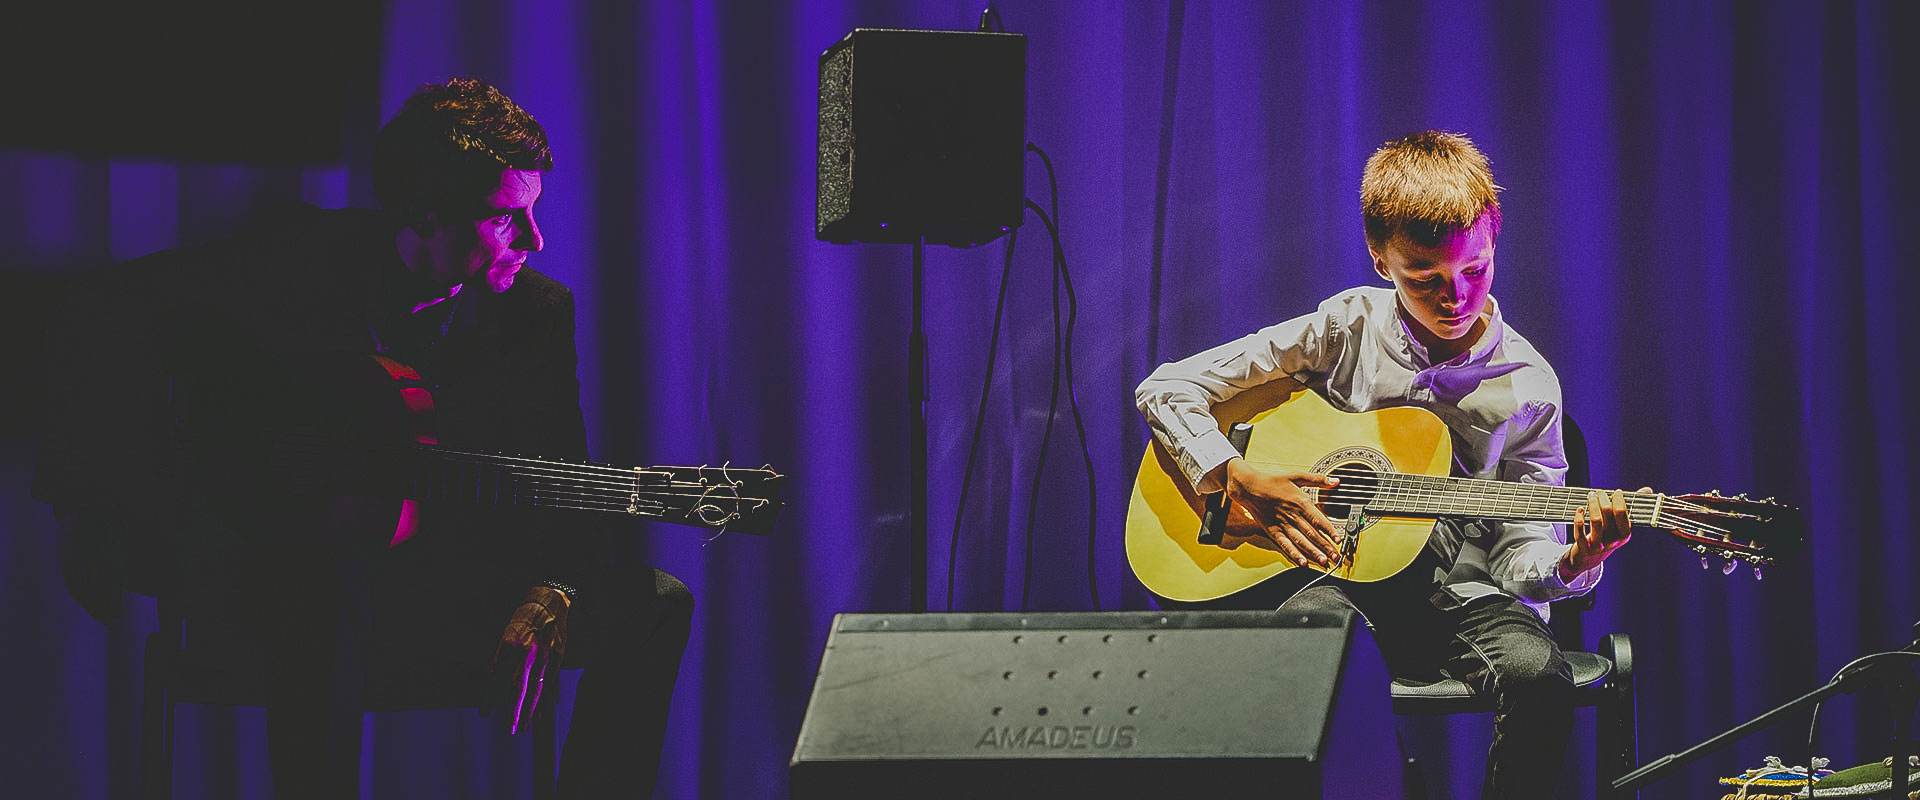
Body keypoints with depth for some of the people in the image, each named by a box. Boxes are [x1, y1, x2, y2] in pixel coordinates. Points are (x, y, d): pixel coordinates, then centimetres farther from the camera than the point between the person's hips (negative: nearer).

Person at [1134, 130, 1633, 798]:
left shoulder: (1527, 387, 1)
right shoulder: (1349, 328, 2)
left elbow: (1517, 551, 2)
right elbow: (1167, 390, 3)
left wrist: (1573, 561, -21)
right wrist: (1238, 481, -12)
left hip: (1458, 587, 1)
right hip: (1335, 566, -1)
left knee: (1539, 675, -33)